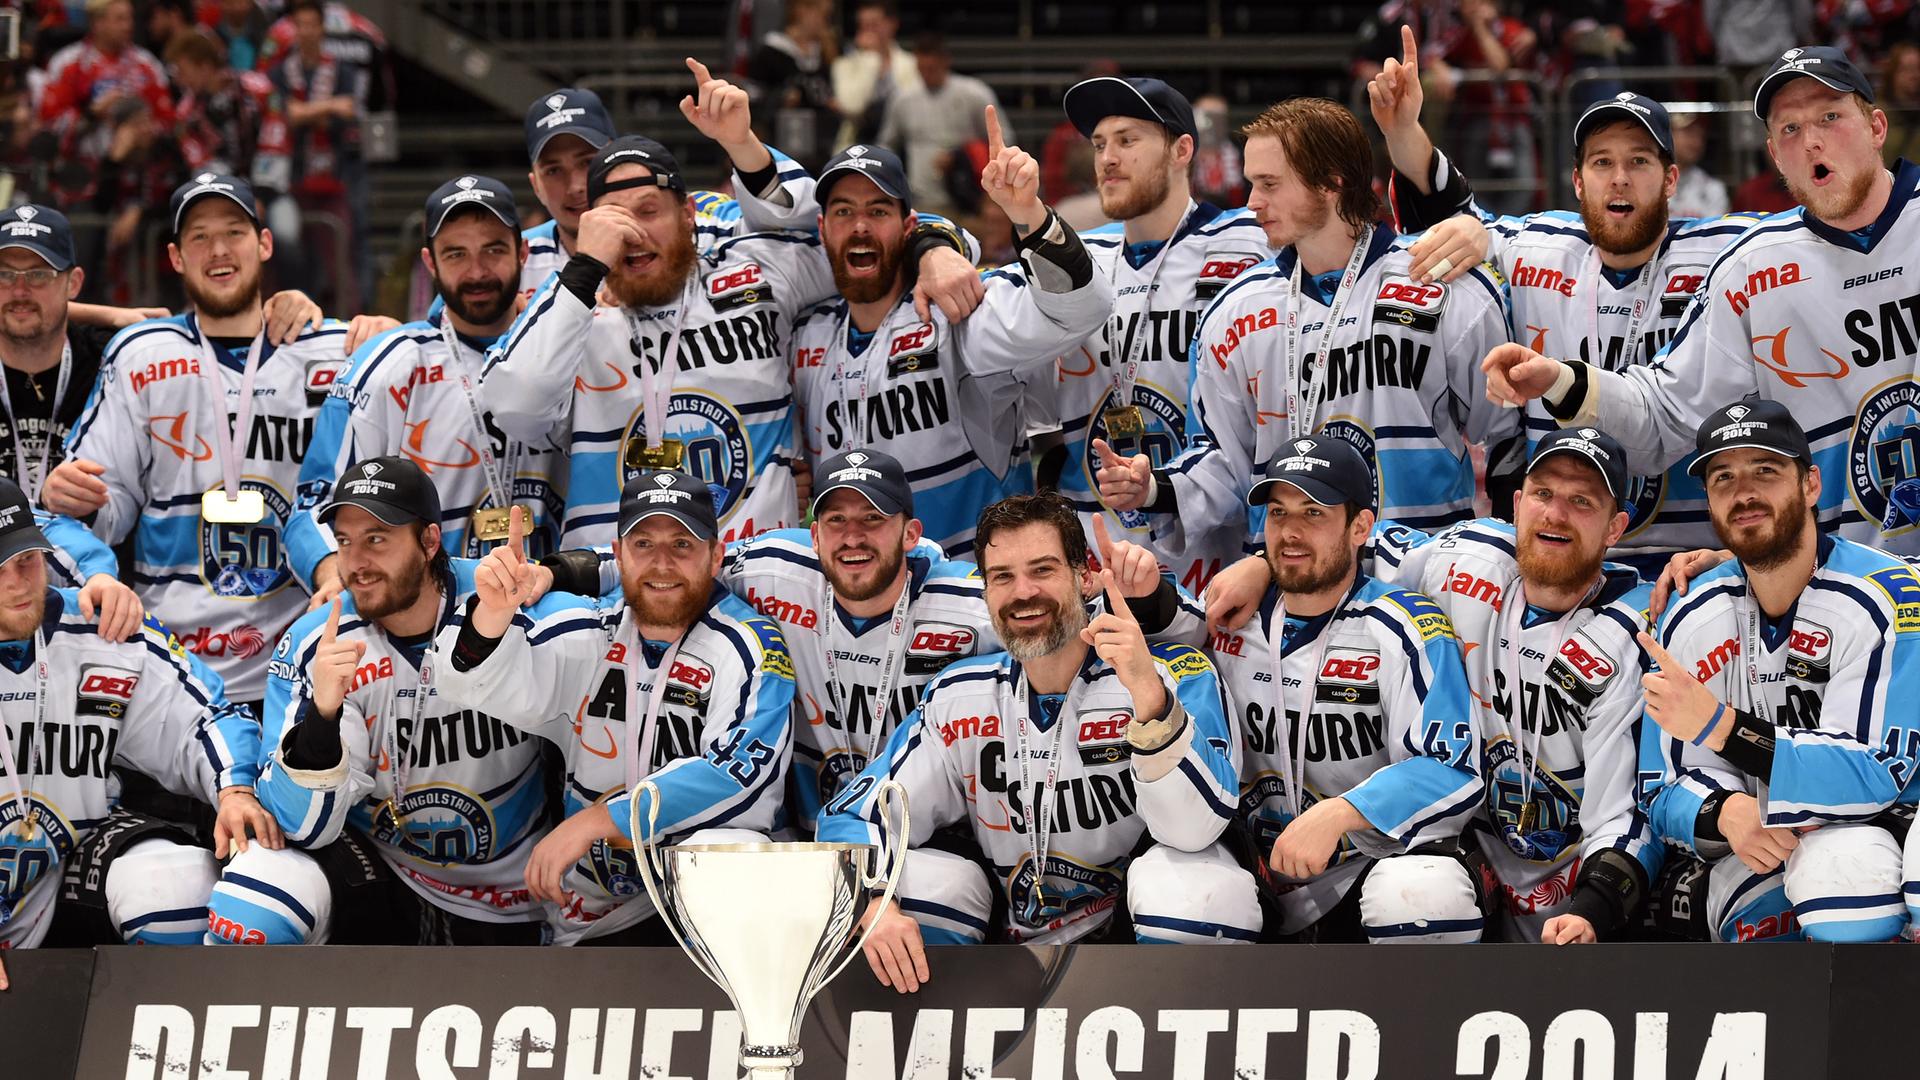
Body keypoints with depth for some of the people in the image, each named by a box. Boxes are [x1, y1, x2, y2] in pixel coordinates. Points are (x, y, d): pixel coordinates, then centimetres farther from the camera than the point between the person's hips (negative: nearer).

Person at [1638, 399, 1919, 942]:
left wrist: (1721, 727, -31)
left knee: (1842, 862, -39)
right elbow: (1664, 793, 7)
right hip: (1754, 853, 3)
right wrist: (1725, 812, -19)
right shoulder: (1689, 621, 3)